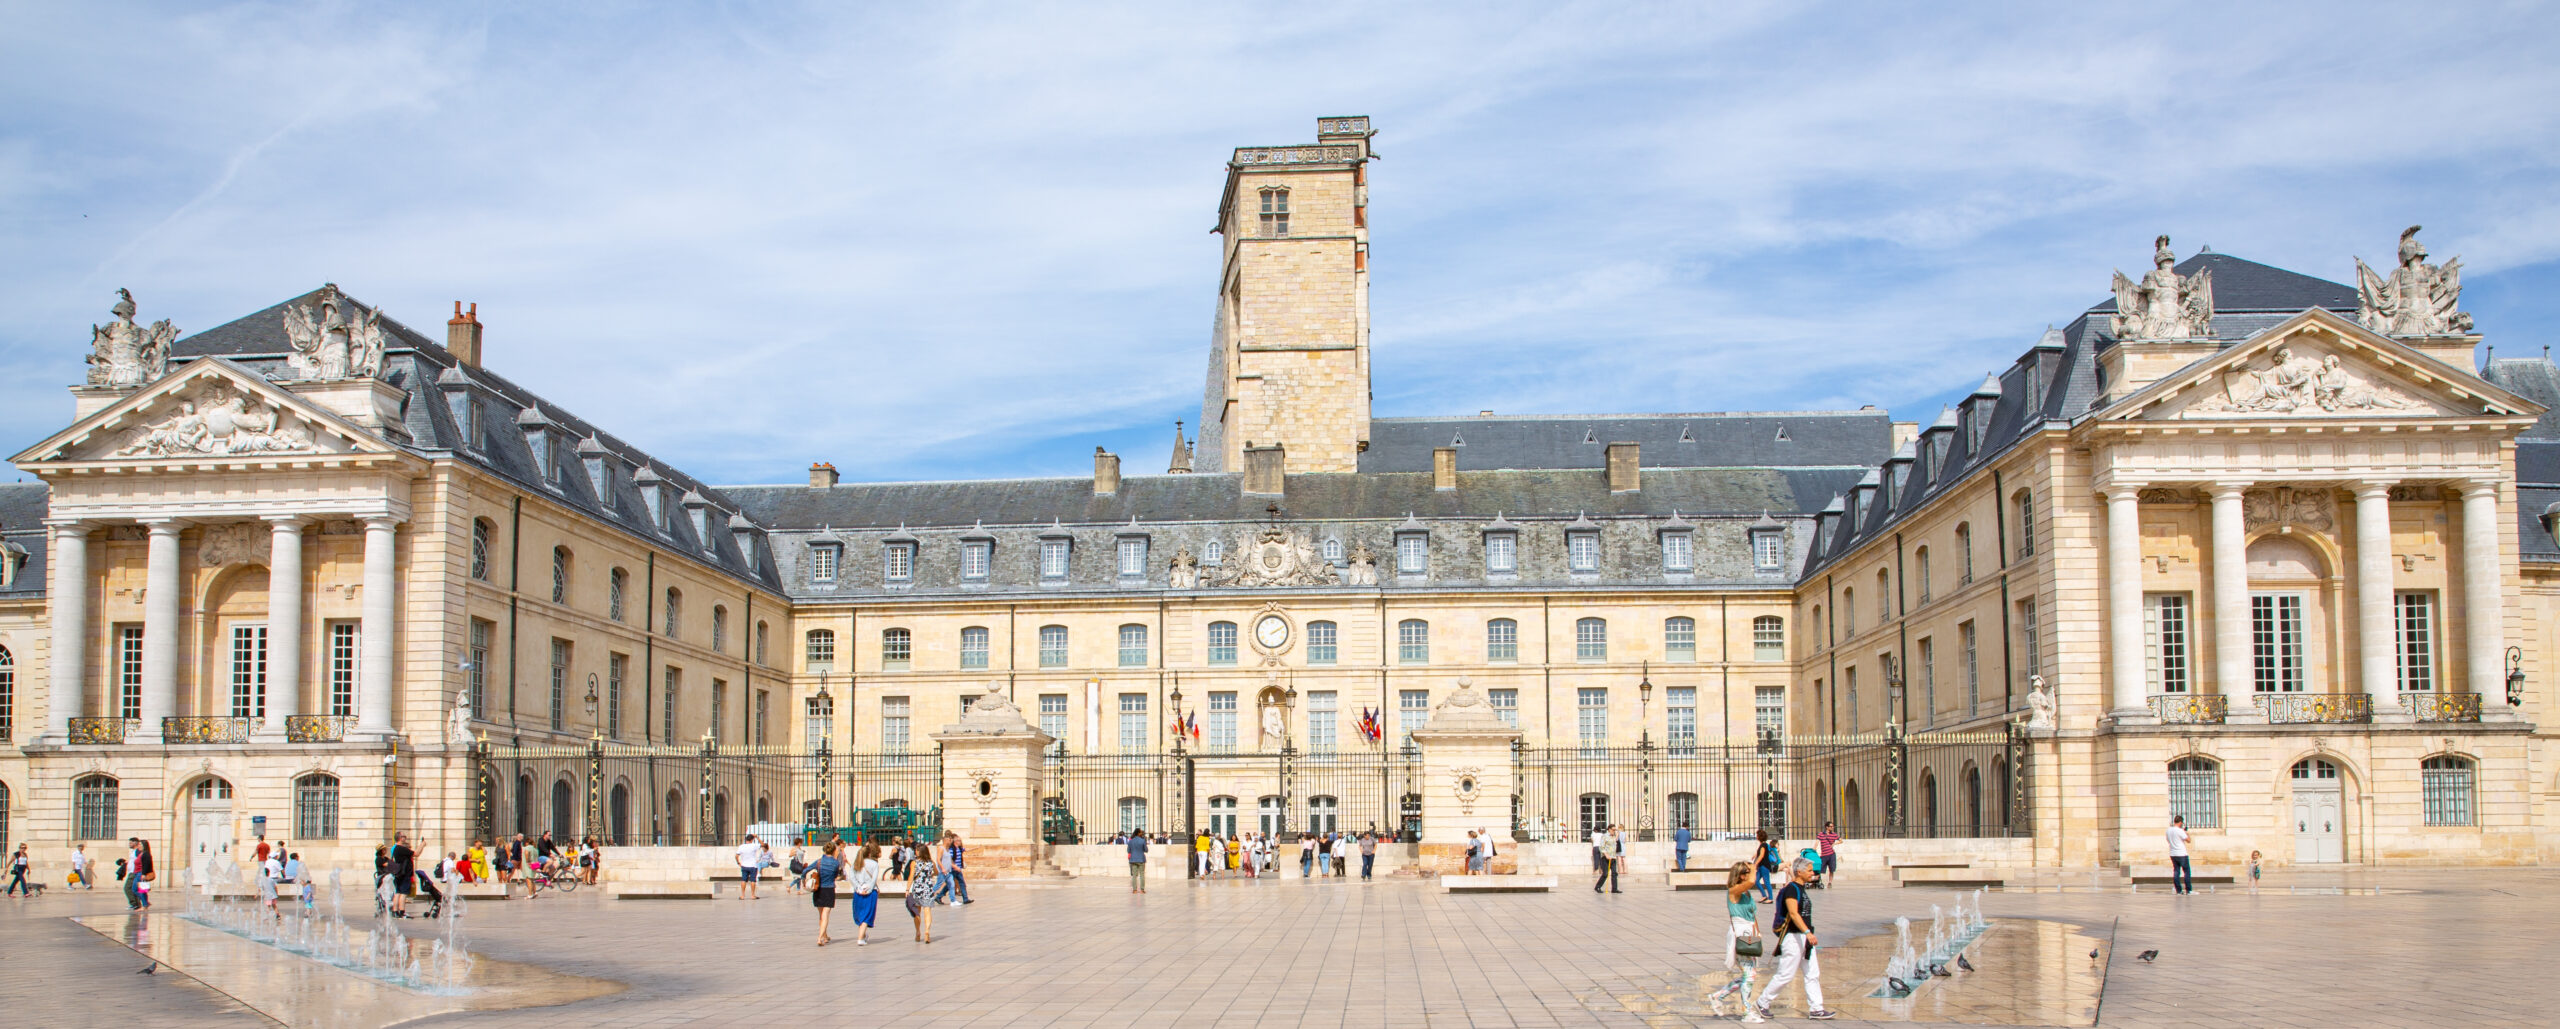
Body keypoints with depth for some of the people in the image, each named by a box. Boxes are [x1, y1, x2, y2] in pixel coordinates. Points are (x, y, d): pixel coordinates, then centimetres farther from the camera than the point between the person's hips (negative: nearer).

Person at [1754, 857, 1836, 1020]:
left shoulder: (1802, 889, 13)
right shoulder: (1791, 889, -16)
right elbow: (1793, 913, -27)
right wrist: (1808, 932, -36)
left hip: (1804, 938, 9)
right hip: (1793, 937, -9)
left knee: (1813, 974, 6)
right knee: (1785, 975, -3)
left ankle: (1816, 1009, 8)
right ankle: (1762, 1003, 10)